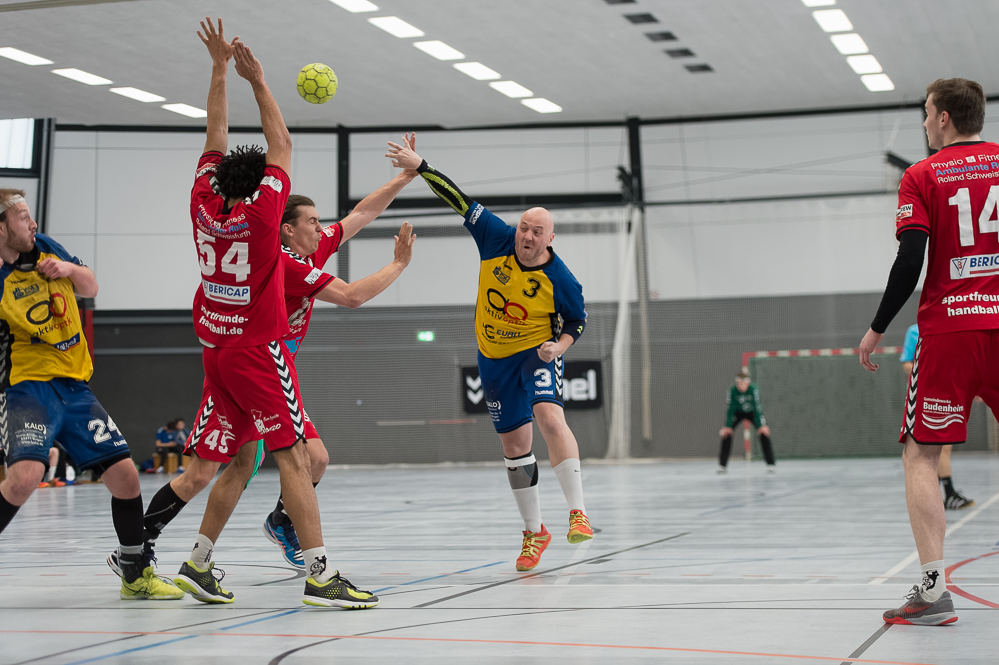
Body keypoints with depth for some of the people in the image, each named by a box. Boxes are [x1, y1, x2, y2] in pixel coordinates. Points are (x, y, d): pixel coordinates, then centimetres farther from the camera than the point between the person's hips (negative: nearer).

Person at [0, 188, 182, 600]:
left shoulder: (44, 247, 6)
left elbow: (90, 289, 18)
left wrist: (69, 268, -2)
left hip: (74, 386, 6)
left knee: (125, 474, 4)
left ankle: (136, 576, 20)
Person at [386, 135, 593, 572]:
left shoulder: (561, 280, -16)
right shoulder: (497, 240, -12)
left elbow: (577, 321, 0)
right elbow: (459, 200, -11)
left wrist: (558, 346, -19)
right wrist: (419, 166, -19)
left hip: (538, 353, -4)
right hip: (495, 358, 4)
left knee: (548, 415, -32)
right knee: (514, 445, 9)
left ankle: (577, 513, -32)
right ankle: (533, 532, 24)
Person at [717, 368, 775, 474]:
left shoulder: (754, 389, -31)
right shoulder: (732, 390, -27)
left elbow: (757, 407, -33)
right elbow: (731, 409, -24)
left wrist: (761, 425, -38)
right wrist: (727, 426, -28)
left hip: (752, 412, -1)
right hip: (738, 413, 1)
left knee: (764, 433, -16)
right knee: (726, 433, -16)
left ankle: (771, 464, -7)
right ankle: (722, 465, -6)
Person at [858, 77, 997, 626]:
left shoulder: (923, 176, -1)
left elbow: (910, 262, -9)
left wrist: (877, 329, 0)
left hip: (948, 330, -3)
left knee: (920, 456, 2)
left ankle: (933, 590, -7)